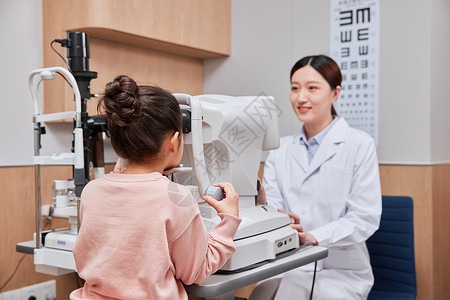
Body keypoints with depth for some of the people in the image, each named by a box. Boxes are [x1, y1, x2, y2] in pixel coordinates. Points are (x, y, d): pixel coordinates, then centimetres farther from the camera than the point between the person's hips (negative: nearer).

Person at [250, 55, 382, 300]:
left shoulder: (360, 146, -1)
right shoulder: (280, 150, 13)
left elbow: (365, 217, -9)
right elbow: (271, 204, 3)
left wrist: (313, 237, -24)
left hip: (341, 272, -3)